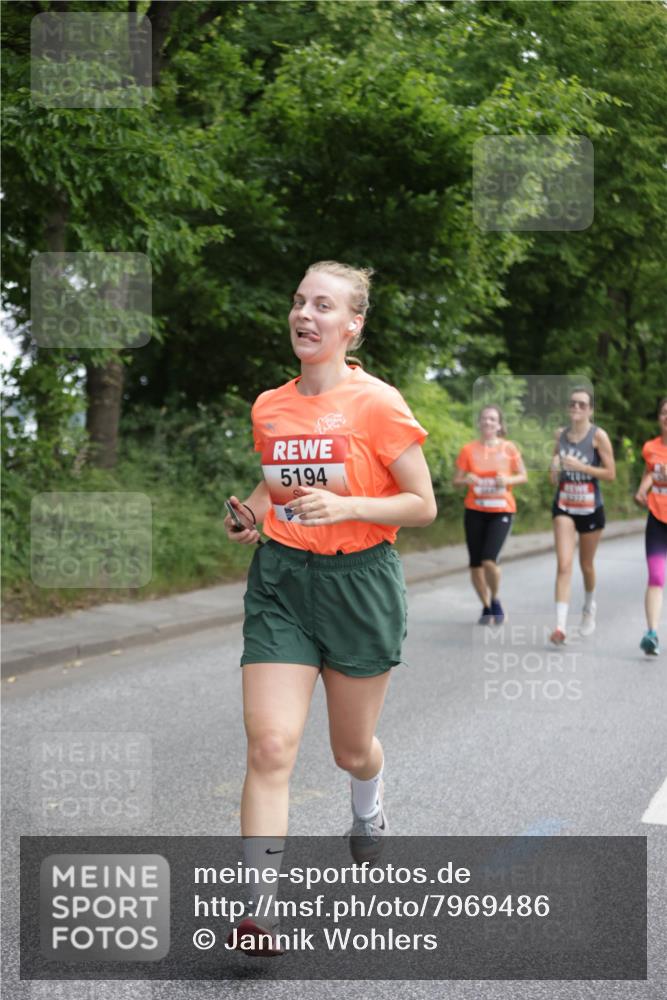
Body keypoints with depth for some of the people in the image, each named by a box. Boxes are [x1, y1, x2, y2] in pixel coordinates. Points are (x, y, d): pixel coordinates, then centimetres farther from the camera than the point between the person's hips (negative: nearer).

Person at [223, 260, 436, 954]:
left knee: (352, 749, 15)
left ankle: (368, 811, 52)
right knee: (269, 746, -12)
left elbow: (423, 506, -8)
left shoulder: (377, 403, -10)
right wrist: (252, 512, 2)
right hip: (280, 583, 3)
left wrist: (347, 505, -22)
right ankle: (258, 906, -8)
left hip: (358, 582, -3)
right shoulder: (268, 407, 4)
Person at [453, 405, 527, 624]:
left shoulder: (509, 448, 0)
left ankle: (495, 600, 10)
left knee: (489, 560, -17)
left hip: (501, 511, -2)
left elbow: (523, 476, 7)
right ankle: (486, 607, 25)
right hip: (475, 511, 2)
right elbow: (457, 480, 5)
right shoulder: (468, 450, 1)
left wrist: (508, 480, -13)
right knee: (475, 564, 4)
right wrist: (466, 480, -17)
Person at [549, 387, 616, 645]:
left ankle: (589, 607, 44)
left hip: (590, 508, -2)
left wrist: (580, 466, -20)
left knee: (586, 564, 14)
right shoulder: (560, 434, 4)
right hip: (564, 507, 2)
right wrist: (555, 471, -3)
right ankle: (560, 625, -19)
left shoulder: (598, 436, -8)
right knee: (564, 564, -13)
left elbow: (610, 474, -10)